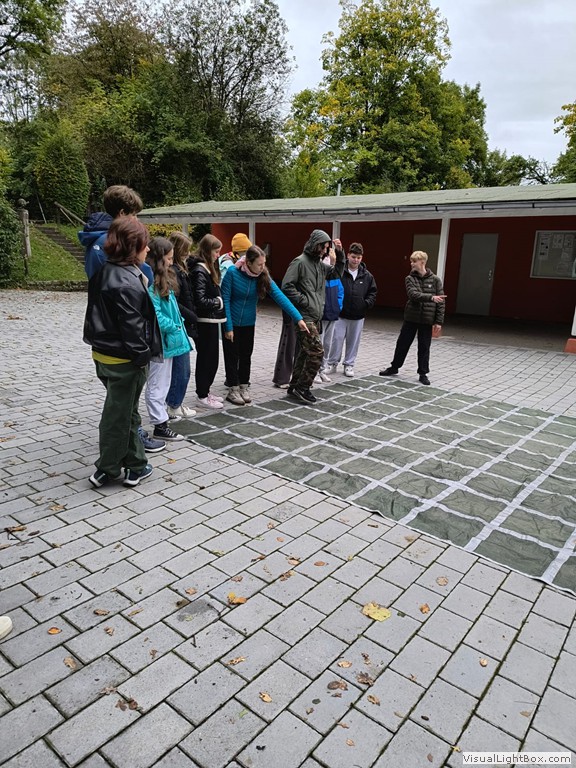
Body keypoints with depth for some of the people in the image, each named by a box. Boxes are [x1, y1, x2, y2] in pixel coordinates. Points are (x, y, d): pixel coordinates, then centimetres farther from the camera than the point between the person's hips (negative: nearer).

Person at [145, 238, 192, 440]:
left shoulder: (164, 278, 12)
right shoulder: (151, 281, -19)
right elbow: (154, 314, -22)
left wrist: (177, 324, 6)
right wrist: (174, 327, -13)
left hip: (167, 339, 10)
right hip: (160, 340, -10)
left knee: (163, 382, 19)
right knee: (158, 384, 0)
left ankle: (161, 414, 32)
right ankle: (160, 425, 8)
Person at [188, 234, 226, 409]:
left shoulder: (207, 268, 12)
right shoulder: (200, 271, -17)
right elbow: (200, 301, -23)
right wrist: (219, 302, -10)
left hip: (210, 320, 9)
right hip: (205, 321, -9)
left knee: (211, 357, 16)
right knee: (206, 357, 0)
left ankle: (205, 391, 28)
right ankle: (202, 396, 11)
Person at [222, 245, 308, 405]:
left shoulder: (263, 276, -11)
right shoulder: (233, 273, -21)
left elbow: (279, 296, -17)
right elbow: (225, 300, -16)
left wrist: (298, 318, -24)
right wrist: (228, 327, -17)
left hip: (248, 324, 4)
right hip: (232, 323, -4)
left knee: (246, 356, 13)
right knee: (232, 356, 6)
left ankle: (244, 387, 27)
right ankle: (233, 390, 17)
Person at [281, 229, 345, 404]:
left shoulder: (320, 264, 16)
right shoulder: (300, 262, -9)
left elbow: (337, 273, 27)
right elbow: (287, 286, -15)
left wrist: (339, 256, 12)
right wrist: (303, 301, -15)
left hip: (316, 317, 9)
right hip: (304, 317, -9)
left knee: (304, 352, 12)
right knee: (317, 352, -13)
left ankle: (295, 387, 21)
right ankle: (302, 388, -3)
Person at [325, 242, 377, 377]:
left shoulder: (367, 276, 4)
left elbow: (372, 292, 12)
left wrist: (367, 303, -4)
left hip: (358, 316, 3)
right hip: (341, 314, -3)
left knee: (353, 341, 10)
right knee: (337, 339, 2)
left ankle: (349, 365, 23)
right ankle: (332, 363, 18)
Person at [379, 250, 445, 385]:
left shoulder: (435, 280, -3)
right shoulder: (410, 279, 0)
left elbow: (440, 301, -2)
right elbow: (413, 295, -17)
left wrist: (438, 321, -7)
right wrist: (431, 297, -31)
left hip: (427, 320, -1)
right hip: (411, 318, 1)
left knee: (424, 348, 6)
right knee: (402, 344, 10)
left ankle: (423, 373, 19)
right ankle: (394, 367, 27)